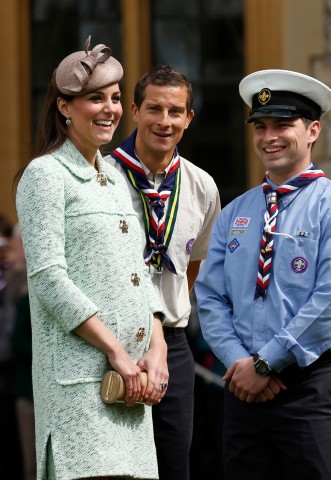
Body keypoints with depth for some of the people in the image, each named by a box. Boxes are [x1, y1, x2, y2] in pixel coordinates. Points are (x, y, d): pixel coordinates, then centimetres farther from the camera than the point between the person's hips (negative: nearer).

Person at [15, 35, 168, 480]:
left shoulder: (115, 178, 20)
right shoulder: (45, 175, -3)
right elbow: (48, 278, -11)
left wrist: (157, 350, 4)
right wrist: (116, 351, -14)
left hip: (132, 371, 7)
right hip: (80, 372, -7)